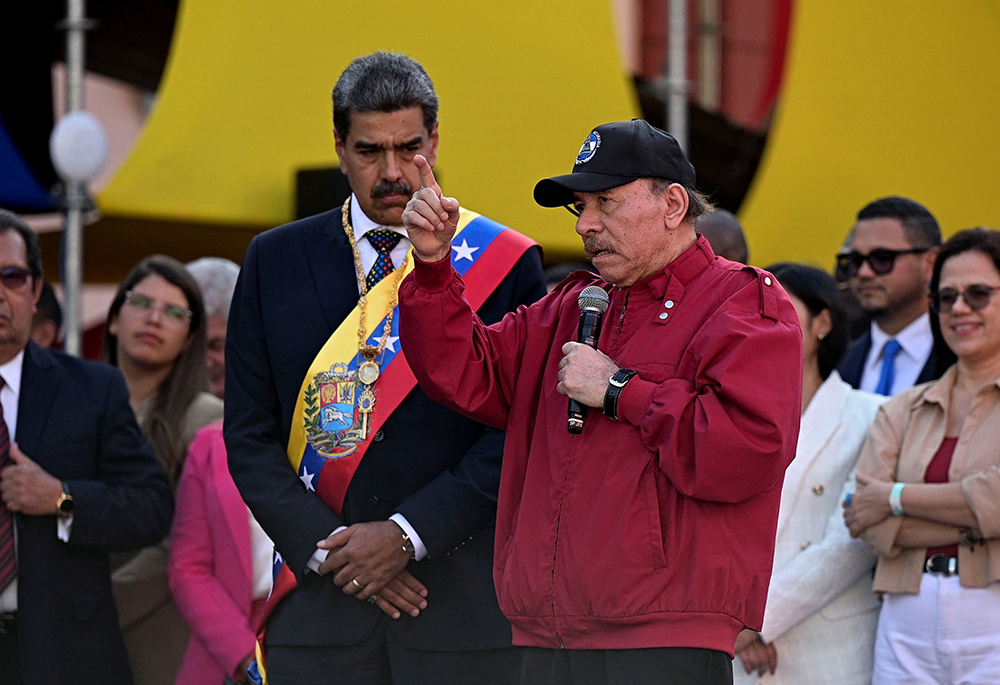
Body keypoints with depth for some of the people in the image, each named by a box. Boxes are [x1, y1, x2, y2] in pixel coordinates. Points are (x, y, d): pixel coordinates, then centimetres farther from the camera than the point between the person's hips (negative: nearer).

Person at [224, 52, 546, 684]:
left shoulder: (506, 264, 2)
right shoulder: (275, 261, 9)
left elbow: (519, 434, -4)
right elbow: (250, 437, 6)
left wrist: (407, 532, -12)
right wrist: (328, 546, -6)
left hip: (464, 604, -1)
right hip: (318, 595, 2)